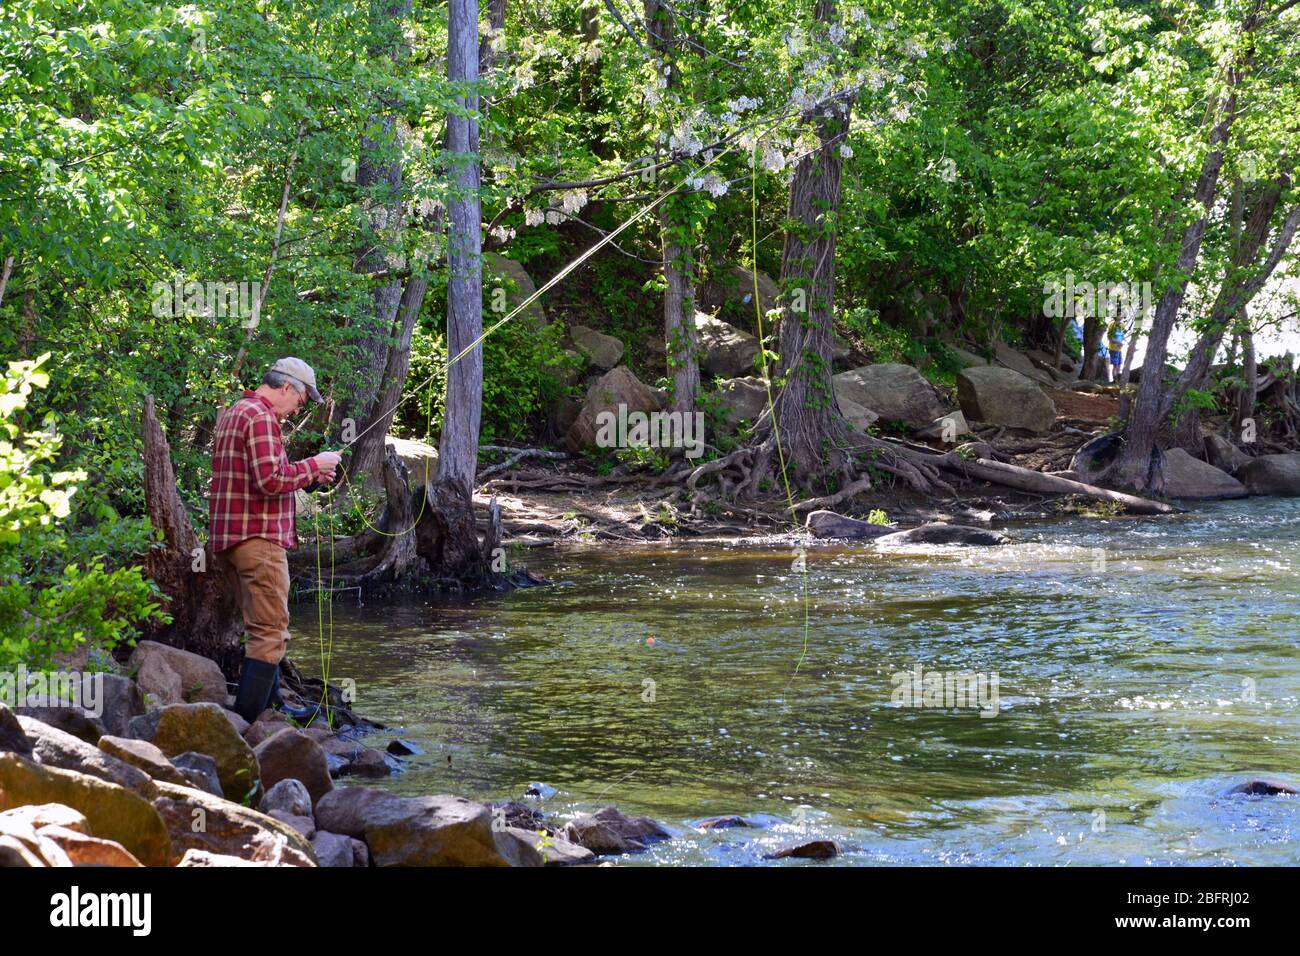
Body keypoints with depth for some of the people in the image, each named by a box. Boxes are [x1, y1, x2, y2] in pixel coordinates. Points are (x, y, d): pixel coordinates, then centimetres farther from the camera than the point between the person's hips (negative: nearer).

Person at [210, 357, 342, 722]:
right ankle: (248, 723, -15)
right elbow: (271, 480, -21)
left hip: (227, 538, 10)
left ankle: (272, 706, 26)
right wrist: (313, 466, -8)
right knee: (270, 632, -10)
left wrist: (308, 475, 16)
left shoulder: (231, 415, 20)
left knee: (261, 627, 19)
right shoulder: (261, 417, -13)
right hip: (257, 538, -10)